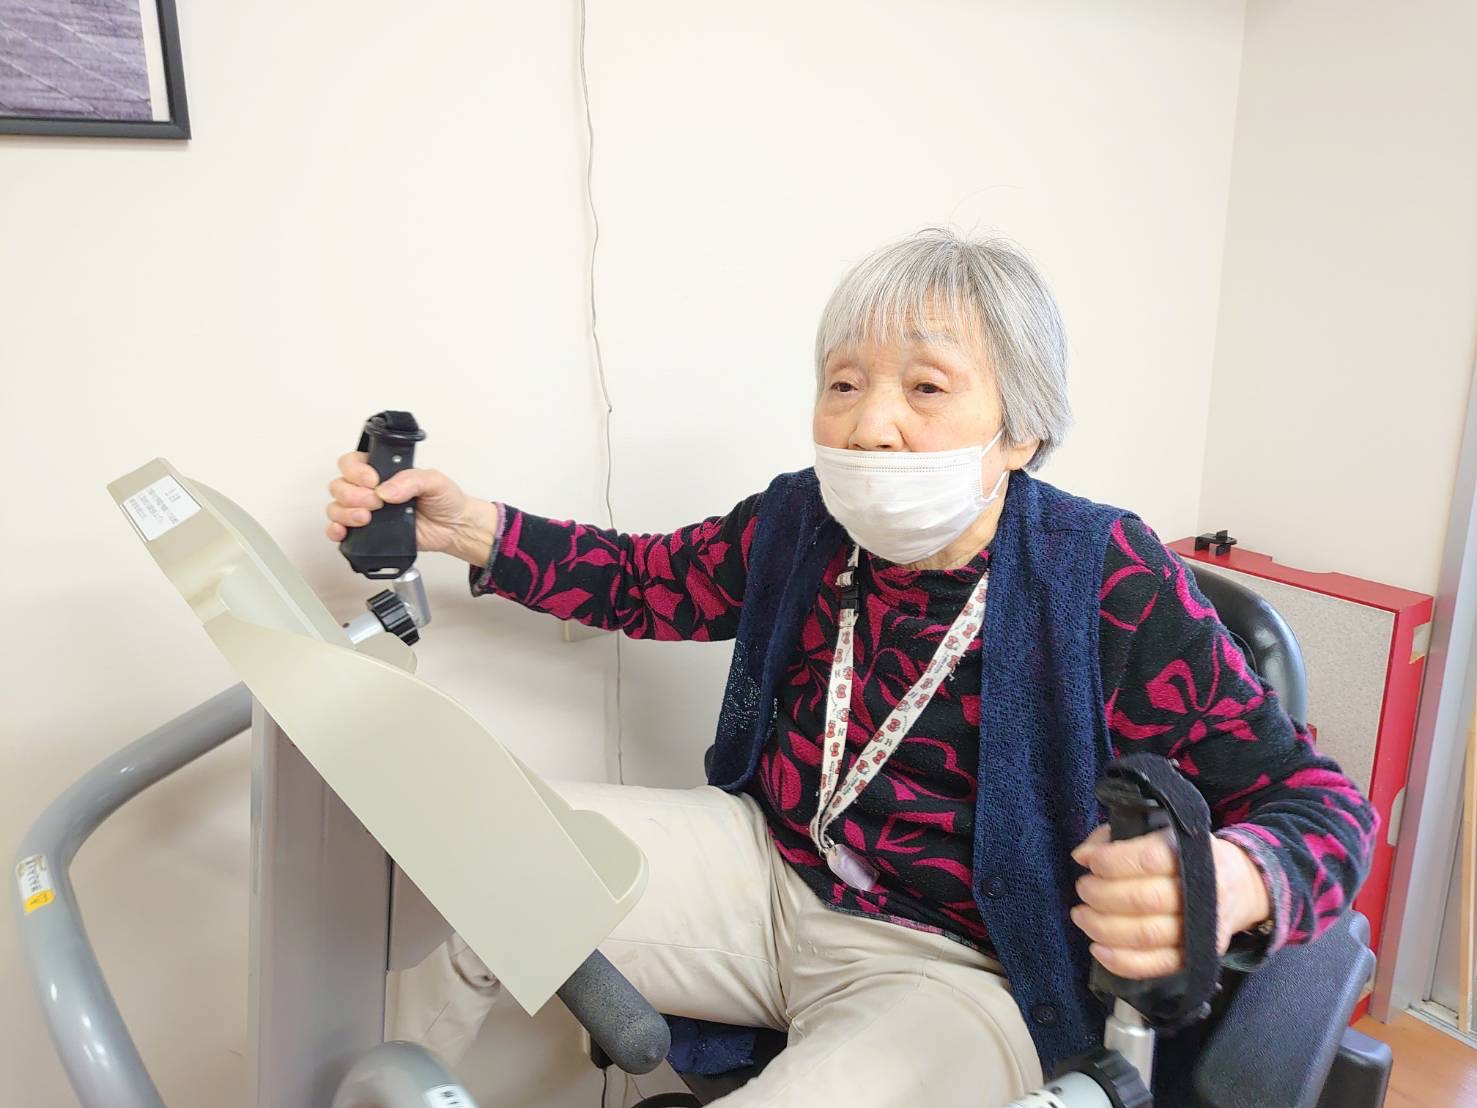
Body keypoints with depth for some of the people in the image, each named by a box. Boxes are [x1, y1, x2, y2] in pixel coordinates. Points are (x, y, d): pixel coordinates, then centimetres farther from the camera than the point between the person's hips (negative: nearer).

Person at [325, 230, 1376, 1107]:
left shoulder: (1111, 584, -18)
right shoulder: (803, 523, -4)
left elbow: (1320, 800, -16)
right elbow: (641, 578, 11)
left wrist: (1231, 884, -41)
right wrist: (465, 527, -4)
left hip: (962, 974, -4)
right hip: (768, 864, 5)